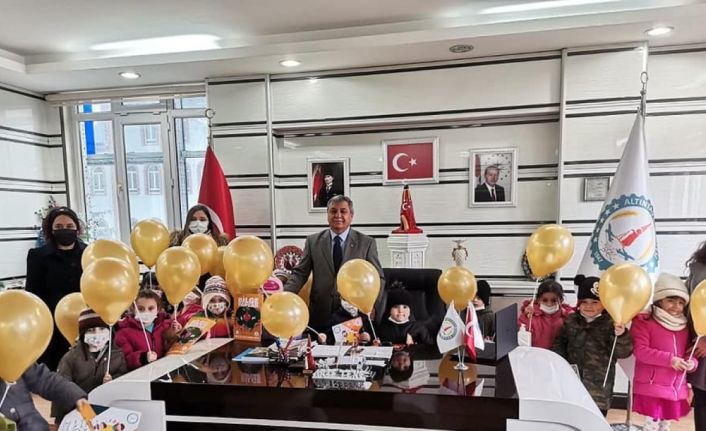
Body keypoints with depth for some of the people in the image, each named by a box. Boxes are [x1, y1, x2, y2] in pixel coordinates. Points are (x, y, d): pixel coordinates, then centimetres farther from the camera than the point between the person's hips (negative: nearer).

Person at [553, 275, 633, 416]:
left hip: (598, 387, -3)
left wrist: (621, 336, -34)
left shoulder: (610, 324, -10)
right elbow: (559, 343, 10)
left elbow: (623, 352, -15)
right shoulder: (570, 320, 2)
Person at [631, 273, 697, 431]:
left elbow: (689, 353, 16)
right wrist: (669, 359, -24)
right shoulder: (644, 321, -9)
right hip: (651, 387, -7)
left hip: (676, 388, 7)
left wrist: (691, 362, -8)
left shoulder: (684, 327, 13)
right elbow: (640, 351, -16)